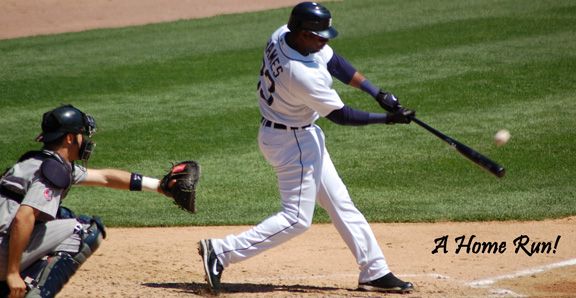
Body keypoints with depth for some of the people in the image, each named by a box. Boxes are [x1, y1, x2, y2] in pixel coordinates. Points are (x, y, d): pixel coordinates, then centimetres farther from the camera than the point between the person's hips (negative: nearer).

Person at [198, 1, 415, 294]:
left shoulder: (281, 36, -9)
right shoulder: (302, 74, -33)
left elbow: (334, 62, 2)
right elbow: (341, 115, -21)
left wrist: (378, 93, -2)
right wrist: (388, 118, -13)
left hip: (303, 137, 10)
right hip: (293, 142, -10)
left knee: (341, 204, 14)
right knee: (297, 219, -3)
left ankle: (375, 272, 22)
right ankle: (221, 252, -2)